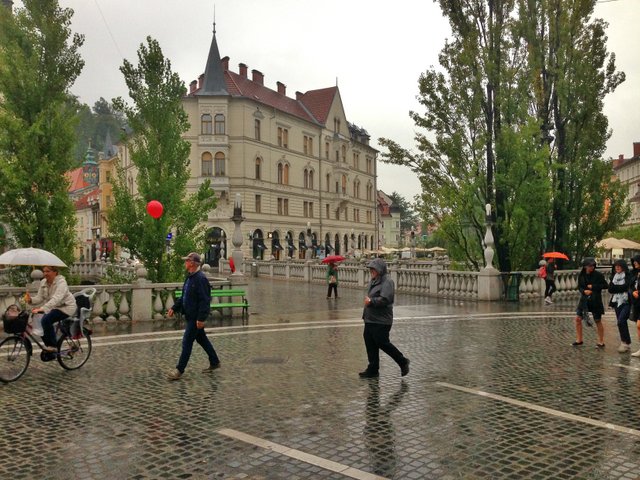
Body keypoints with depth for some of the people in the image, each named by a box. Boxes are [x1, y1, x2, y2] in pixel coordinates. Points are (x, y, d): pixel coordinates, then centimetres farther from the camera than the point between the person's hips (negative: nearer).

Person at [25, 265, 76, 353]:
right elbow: (39, 298, -2)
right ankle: (48, 346, 11)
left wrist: (42, 308, -49)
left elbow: (56, 299, -37)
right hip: (53, 307, 8)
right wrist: (30, 299, -24)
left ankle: (52, 346, -13)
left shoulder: (61, 282, -23)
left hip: (66, 307, -8)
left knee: (46, 320, -26)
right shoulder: (43, 282, 1)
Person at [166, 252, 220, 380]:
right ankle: (214, 362, 31)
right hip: (190, 316, 10)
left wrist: (201, 318, -25)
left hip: (196, 317, -10)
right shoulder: (190, 277, 11)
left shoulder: (201, 279, -20)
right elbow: (184, 297, 20)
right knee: (202, 339, 18)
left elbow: (205, 300, -24)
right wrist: (174, 308, 13)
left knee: (187, 342, -4)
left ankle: (179, 370, 4)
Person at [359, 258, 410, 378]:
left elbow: (385, 300, -25)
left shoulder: (387, 282, -15)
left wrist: (371, 301, -21)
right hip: (370, 320, 9)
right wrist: (367, 300, 10)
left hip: (381, 321, -9)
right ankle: (372, 370, 22)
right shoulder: (373, 281, 14)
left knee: (383, 343, -2)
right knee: (370, 344, 11)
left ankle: (403, 362, 18)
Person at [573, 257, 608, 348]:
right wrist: (584, 291, -16)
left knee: (598, 321, 5)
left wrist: (593, 287, -16)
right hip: (584, 299, 4)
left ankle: (601, 342, 18)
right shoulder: (581, 275, 1)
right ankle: (579, 340, 14)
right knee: (578, 318, 1)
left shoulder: (598, 275, -9)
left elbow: (605, 285, -8)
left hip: (596, 301, -4)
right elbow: (579, 286, 5)